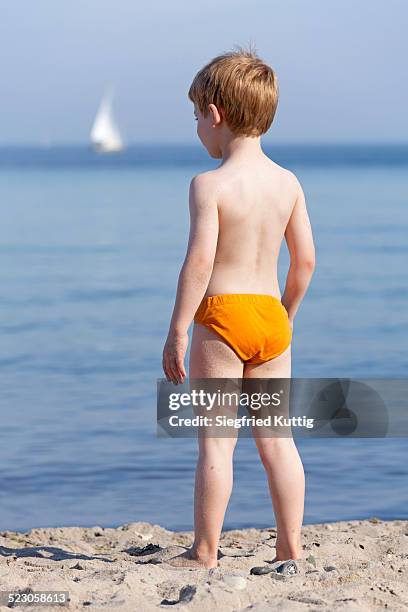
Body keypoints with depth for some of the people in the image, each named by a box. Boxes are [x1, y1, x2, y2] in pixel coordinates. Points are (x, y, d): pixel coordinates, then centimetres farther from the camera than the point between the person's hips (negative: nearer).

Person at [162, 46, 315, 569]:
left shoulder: (209, 185, -12)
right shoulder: (287, 182, 6)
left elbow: (200, 260, -18)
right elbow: (305, 259, 8)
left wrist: (177, 332, -15)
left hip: (221, 315, -5)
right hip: (271, 314, 5)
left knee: (215, 440, 0)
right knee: (277, 439, 10)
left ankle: (205, 552, 5)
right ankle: (290, 549, 13)